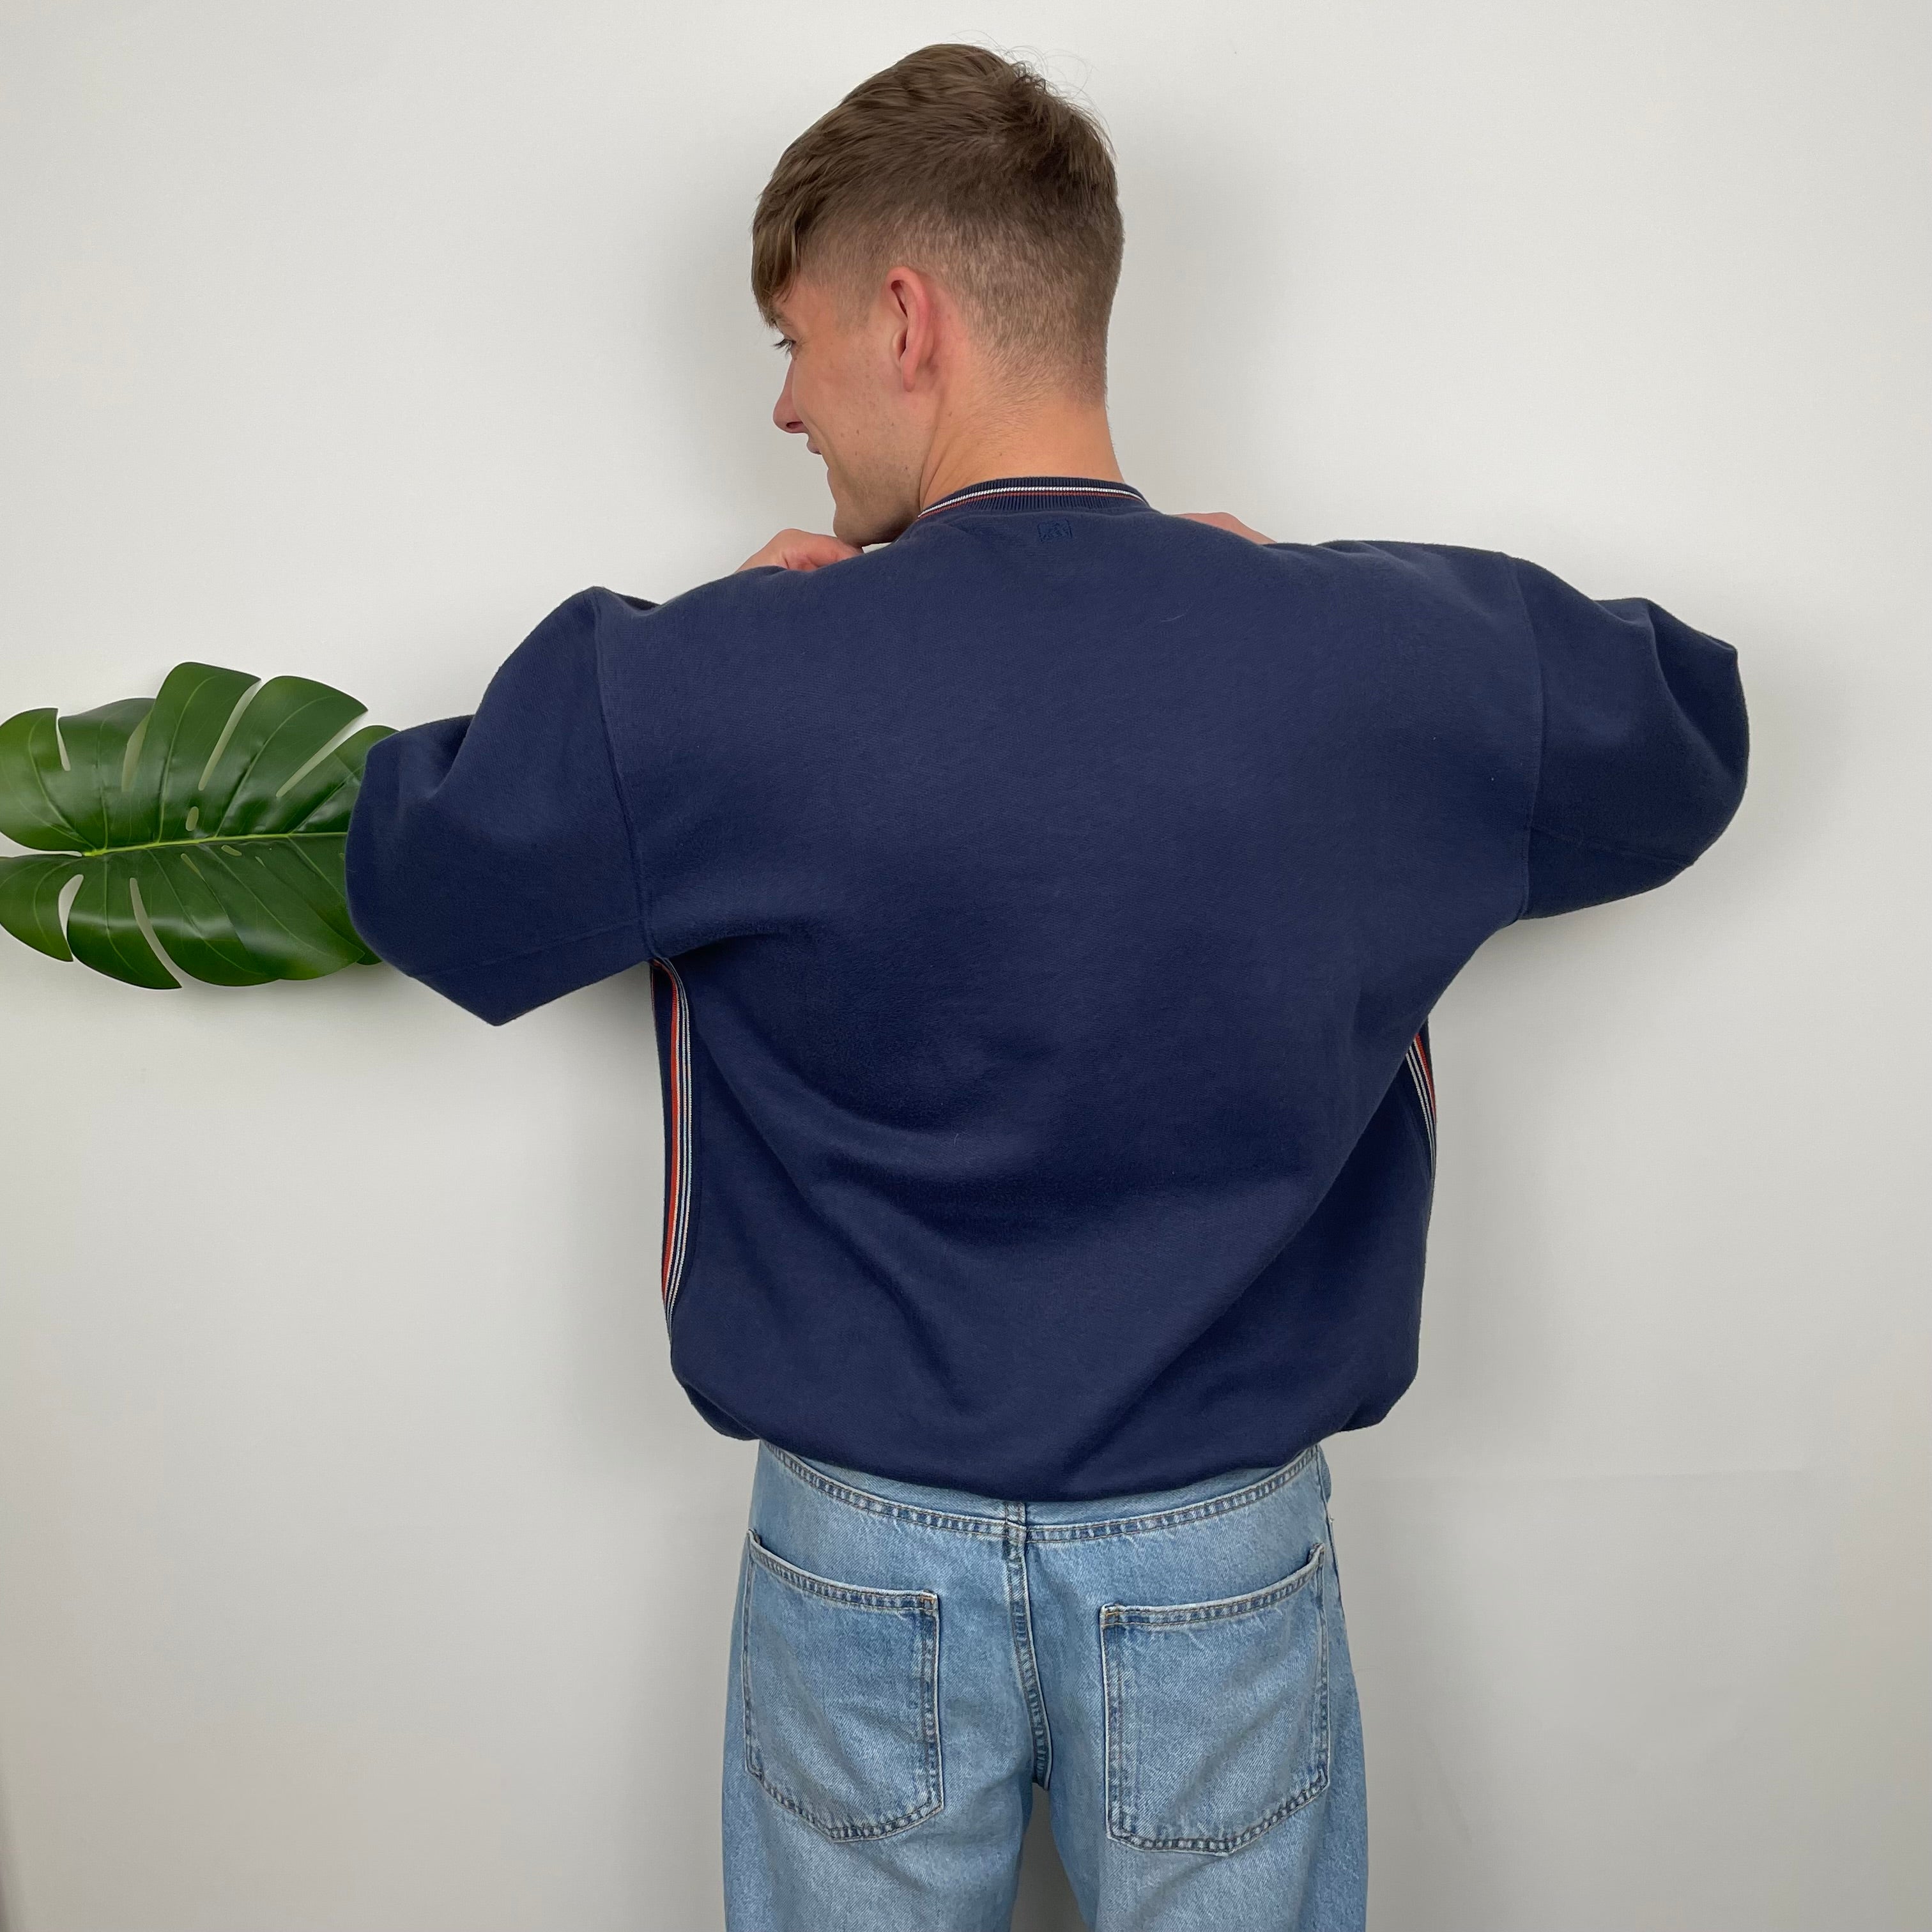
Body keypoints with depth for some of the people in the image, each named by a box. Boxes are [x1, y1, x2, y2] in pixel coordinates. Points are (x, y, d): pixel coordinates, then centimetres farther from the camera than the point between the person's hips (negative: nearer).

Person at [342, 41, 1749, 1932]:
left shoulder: (718, 690, -20)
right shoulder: (1389, 659, -13)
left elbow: (409, 871, -1)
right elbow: (1691, 735, 8)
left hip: (864, 1561, -1)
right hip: (1229, 1560, 2)